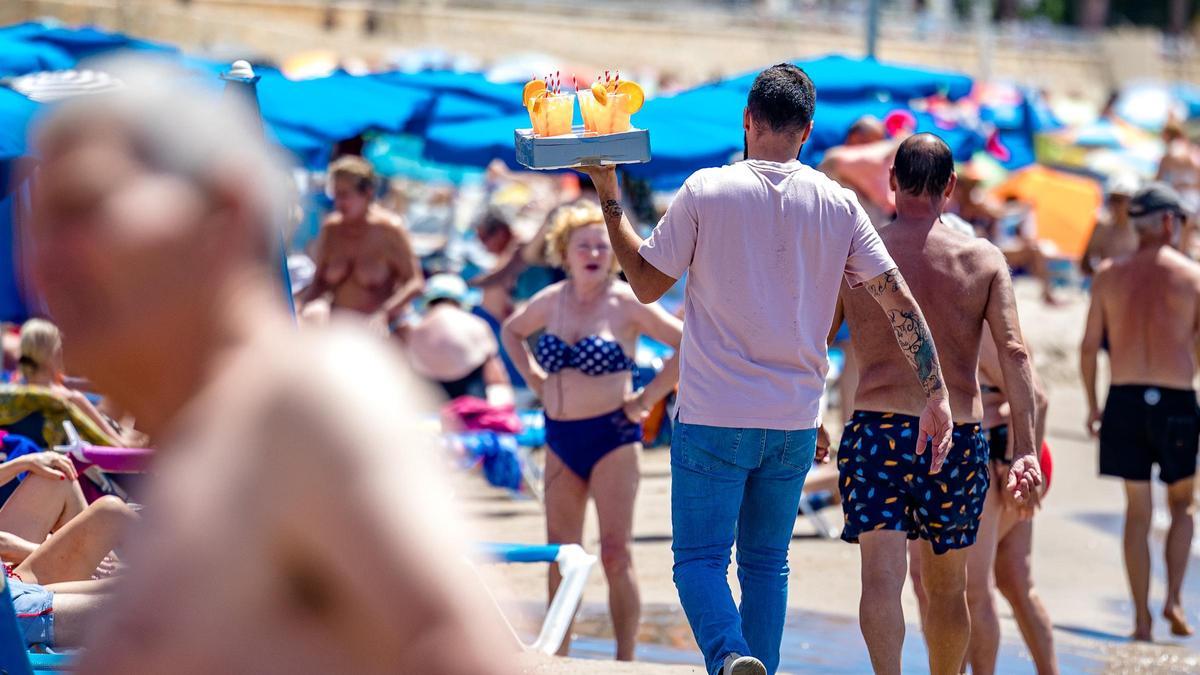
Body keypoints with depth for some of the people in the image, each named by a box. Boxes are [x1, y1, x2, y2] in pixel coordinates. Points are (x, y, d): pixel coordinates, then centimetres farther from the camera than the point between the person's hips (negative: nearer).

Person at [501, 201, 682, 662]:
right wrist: (535, 380, 13)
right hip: (560, 437, 5)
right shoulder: (551, 301, 6)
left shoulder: (626, 304, -8)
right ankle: (558, 655, 16)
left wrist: (647, 398, -10)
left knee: (615, 554, -7)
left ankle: (626, 660, -1)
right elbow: (512, 332, 26)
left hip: (612, 436, -5)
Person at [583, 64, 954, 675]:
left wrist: (607, 192, 11)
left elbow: (646, 284, 3)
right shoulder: (839, 204, 2)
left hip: (714, 418, -3)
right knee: (767, 564, 14)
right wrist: (936, 394, 8)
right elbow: (900, 301, 2)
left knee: (699, 557, -2)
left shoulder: (705, 191, -7)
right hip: (795, 423, 3)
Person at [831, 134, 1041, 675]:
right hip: (960, 438, 2)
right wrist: (1025, 448, -10)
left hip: (876, 428, -2)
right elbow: (1014, 352, -6)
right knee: (948, 586, 18)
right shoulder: (984, 260, 5)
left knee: (882, 572, -14)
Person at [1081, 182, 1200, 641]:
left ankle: (1141, 616, 7)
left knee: (1137, 509, 10)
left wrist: (1092, 405, 15)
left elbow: (1089, 346, 5)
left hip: (1124, 398, 2)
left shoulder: (1109, 275, 5)